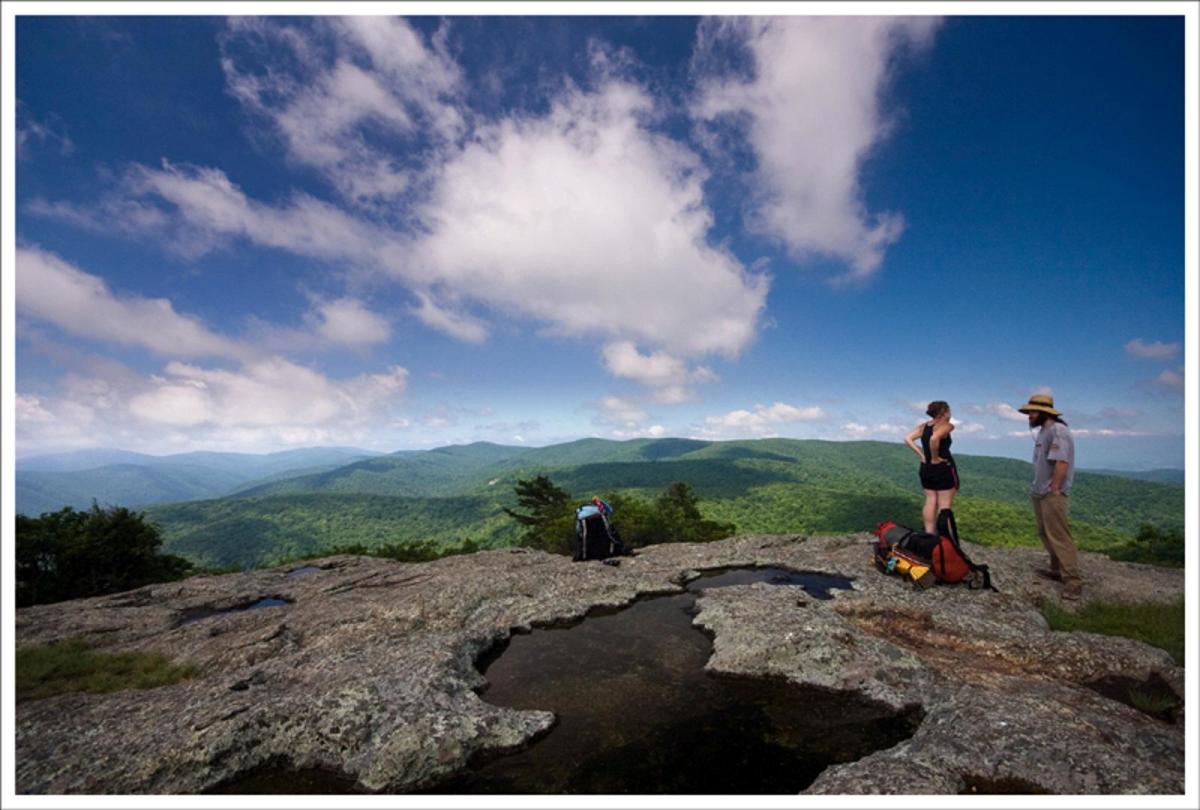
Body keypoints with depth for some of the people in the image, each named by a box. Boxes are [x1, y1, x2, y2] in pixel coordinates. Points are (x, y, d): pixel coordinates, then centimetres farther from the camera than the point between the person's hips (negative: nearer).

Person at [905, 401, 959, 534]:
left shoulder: (923, 426, 7)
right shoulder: (946, 426, -12)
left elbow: (908, 439, -2)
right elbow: (934, 439, -31)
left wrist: (922, 454, -1)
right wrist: (935, 458, -20)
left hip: (926, 468, 7)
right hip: (944, 468, -6)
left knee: (930, 501, 12)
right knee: (944, 505, 1)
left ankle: (929, 533, 15)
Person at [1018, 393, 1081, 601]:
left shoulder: (1057, 431, -15)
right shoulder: (1043, 431, 14)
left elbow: (1061, 463, -22)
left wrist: (1054, 490, -20)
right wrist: (1038, 488, 15)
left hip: (1052, 495, -10)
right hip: (1039, 493, 10)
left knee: (1059, 536, -9)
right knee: (1046, 534, 16)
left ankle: (1073, 581, -4)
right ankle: (1057, 569, 26)